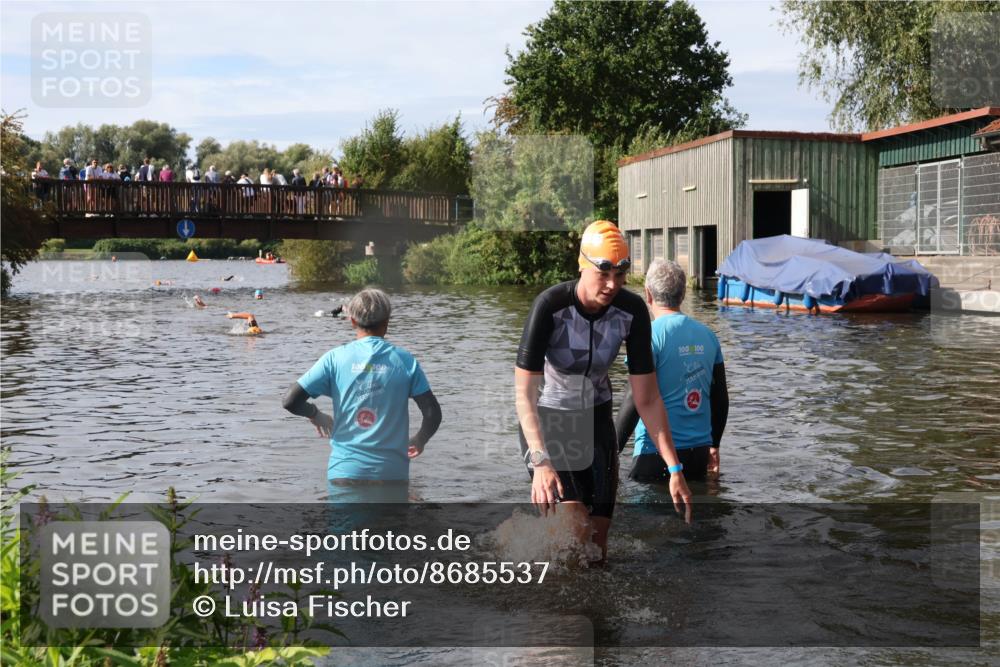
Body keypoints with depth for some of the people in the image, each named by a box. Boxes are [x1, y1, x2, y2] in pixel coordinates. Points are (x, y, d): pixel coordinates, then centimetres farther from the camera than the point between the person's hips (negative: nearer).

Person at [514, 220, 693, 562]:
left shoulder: (632, 311, -16)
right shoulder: (551, 306, -27)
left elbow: (647, 399, -12)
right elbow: (524, 392, -28)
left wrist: (675, 469, -17)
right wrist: (540, 462, -40)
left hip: (596, 419, 4)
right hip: (545, 422, -4)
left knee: (599, 540, 2)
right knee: (577, 530, -20)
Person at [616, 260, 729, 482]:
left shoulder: (651, 335, -12)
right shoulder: (707, 335, 8)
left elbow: (636, 399, -17)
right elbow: (721, 397, 14)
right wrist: (713, 445, 25)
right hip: (699, 451, 6)